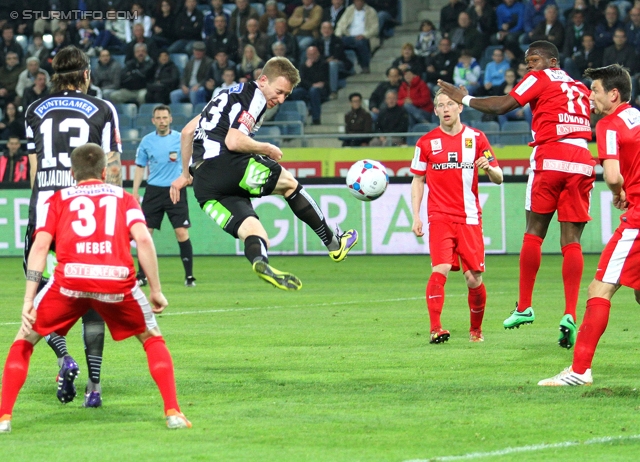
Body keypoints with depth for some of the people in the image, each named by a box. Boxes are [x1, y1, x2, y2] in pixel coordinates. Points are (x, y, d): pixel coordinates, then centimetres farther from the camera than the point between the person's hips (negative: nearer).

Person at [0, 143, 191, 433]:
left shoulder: (58, 199, 24)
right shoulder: (123, 197, 25)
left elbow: (40, 246, 8)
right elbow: (143, 238, 7)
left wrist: (28, 301, 5)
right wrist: (156, 291, 10)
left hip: (70, 278, 0)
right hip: (117, 280, 0)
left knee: (24, 341, 20)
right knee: (152, 339, 25)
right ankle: (173, 412, 10)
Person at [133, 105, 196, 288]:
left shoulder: (181, 138, 0)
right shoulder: (147, 141, 6)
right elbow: (140, 167, 12)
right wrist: (135, 192, 7)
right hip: (153, 191, 2)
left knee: (182, 233, -8)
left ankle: (189, 276, -1)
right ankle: (142, 276, 9)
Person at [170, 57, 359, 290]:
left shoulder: (230, 94, 27)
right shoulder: (254, 96, -1)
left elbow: (187, 131, 30)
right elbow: (233, 141, -15)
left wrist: (186, 174, 35)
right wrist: (266, 149, 2)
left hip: (202, 186, 8)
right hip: (224, 163, -8)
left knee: (253, 233, -3)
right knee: (289, 183, 13)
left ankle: (260, 262, -37)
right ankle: (334, 244, 17)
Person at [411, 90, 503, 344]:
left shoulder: (476, 138, 6)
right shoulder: (427, 142, 6)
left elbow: (498, 178, 7)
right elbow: (418, 180, 13)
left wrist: (489, 168, -16)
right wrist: (416, 216, 5)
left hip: (469, 218, 1)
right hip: (440, 217, -1)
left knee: (474, 278, 0)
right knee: (440, 269, -20)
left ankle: (476, 329, 20)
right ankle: (435, 328, -20)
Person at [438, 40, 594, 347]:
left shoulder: (540, 79, 5)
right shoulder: (580, 88, 22)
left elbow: (502, 106, -3)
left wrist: (464, 99, 7)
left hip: (550, 156, -4)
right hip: (582, 161, 4)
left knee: (534, 232, 8)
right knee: (571, 241, 0)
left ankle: (524, 307, 9)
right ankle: (570, 315, -12)